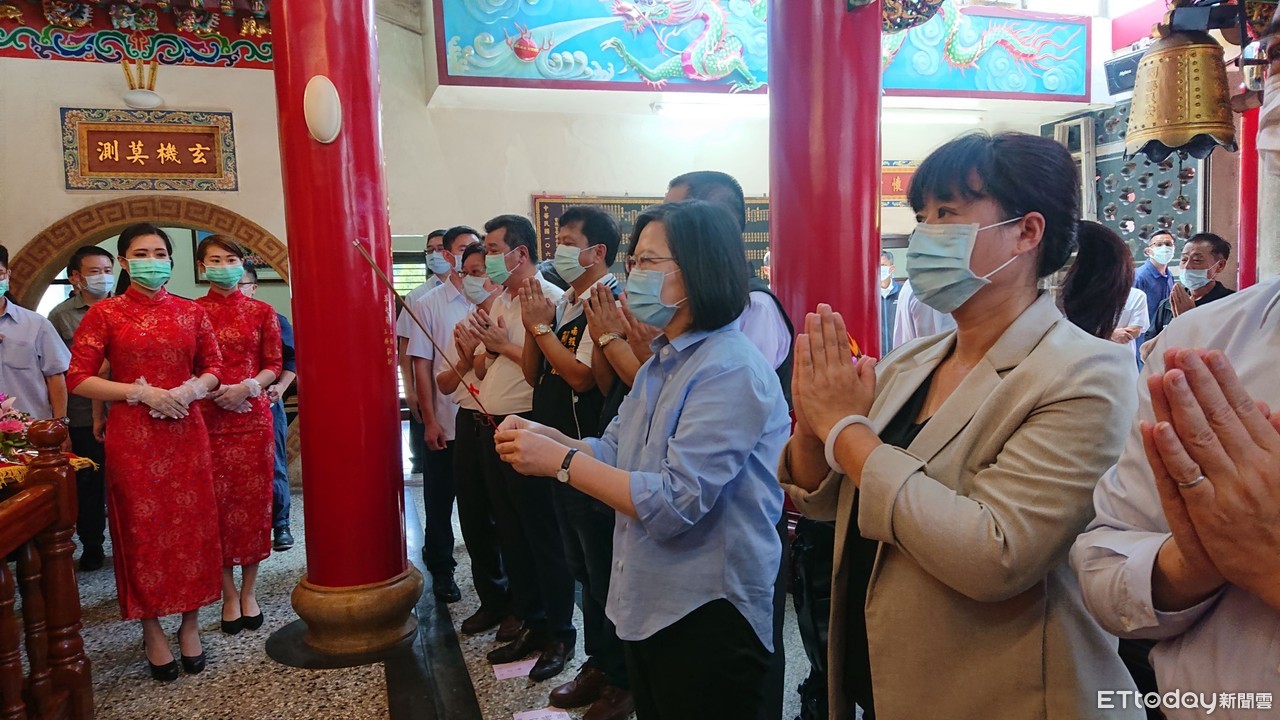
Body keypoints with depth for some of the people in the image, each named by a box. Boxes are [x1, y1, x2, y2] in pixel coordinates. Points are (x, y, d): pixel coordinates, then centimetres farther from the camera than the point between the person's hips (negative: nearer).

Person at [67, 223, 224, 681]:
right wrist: (141, 392, -13)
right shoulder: (105, 313, 1)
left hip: (186, 433, 2)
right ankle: (152, 631, 19)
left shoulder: (191, 312, 7)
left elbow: (213, 367, 11)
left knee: (192, 525, 5)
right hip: (131, 435, -2)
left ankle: (190, 623, 19)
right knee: (142, 529, 5)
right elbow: (78, 378, -3)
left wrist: (191, 389, -10)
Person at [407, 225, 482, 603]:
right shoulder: (428, 305, 1)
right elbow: (421, 366, -1)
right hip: (444, 423, -1)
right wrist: (429, 420, -5)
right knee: (440, 500, 10)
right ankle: (441, 570, 27)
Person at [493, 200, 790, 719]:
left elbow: (675, 503, -27)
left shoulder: (730, 370, -22)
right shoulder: (663, 362, 9)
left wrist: (560, 461, -22)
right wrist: (546, 437, -8)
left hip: (708, 617, -9)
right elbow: (614, 453, 10)